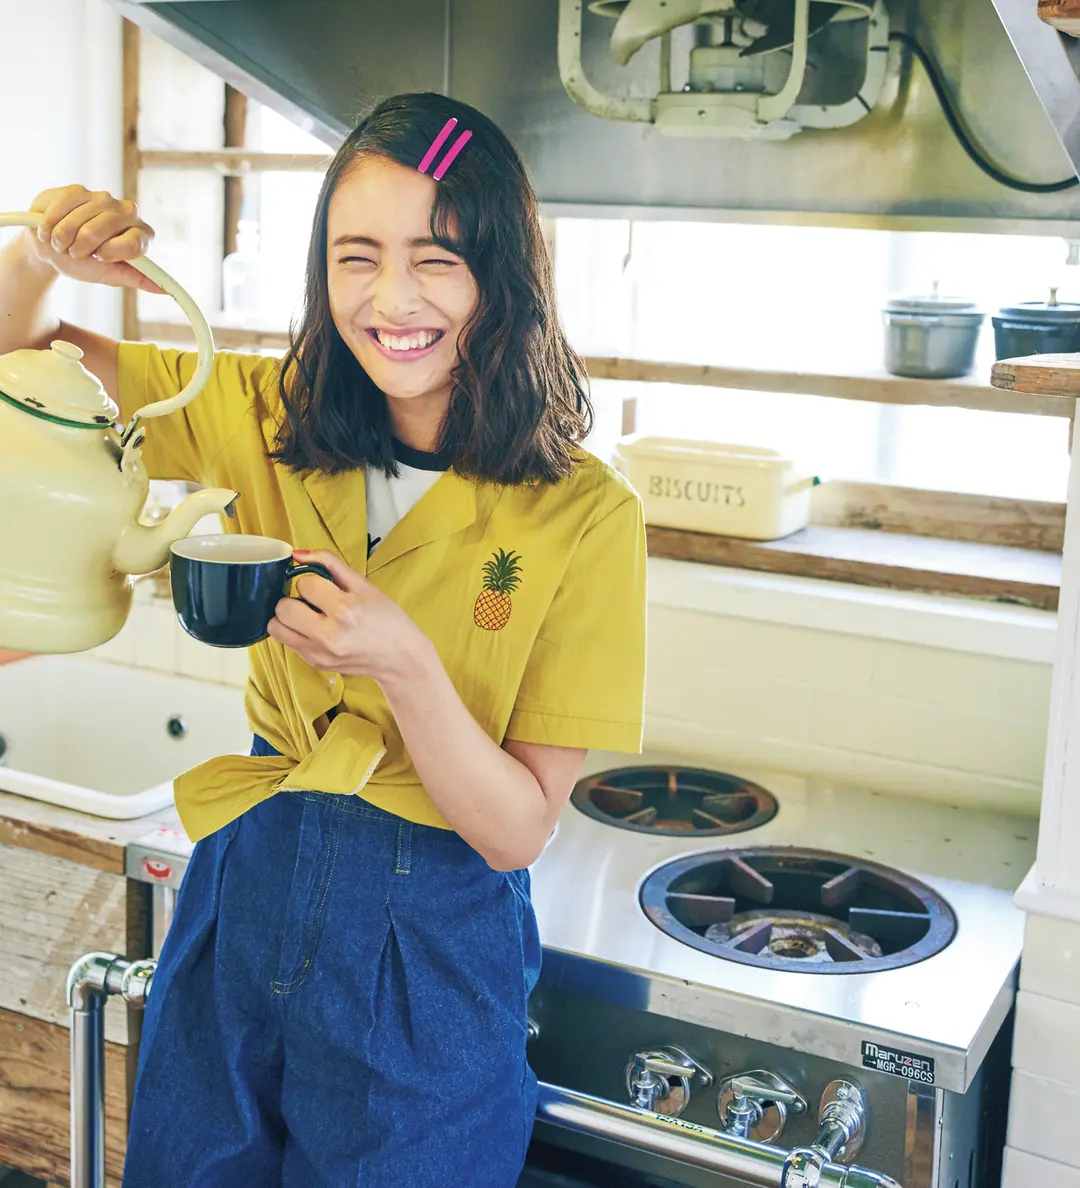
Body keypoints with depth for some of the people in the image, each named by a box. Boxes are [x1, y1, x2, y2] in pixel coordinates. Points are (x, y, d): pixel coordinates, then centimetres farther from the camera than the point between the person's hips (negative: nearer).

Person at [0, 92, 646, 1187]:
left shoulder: (584, 517, -17)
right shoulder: (269, 420, -6)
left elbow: (517, 831, -15)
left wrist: (405, 662, -32)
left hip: (429, 950, -3)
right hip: (247, 890, 4)